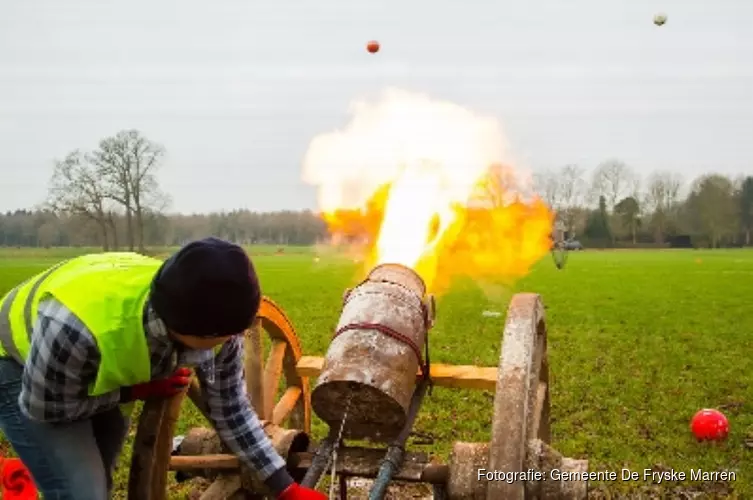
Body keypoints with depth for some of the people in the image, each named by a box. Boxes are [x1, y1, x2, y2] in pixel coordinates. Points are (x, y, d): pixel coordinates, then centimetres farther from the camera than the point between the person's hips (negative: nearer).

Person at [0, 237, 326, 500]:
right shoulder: (75, 324, -45)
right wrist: (136, 391, -22)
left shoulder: (216, 324, -27)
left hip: (103, 371, 6)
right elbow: (44, 408, -26)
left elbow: (233, 412, -14)